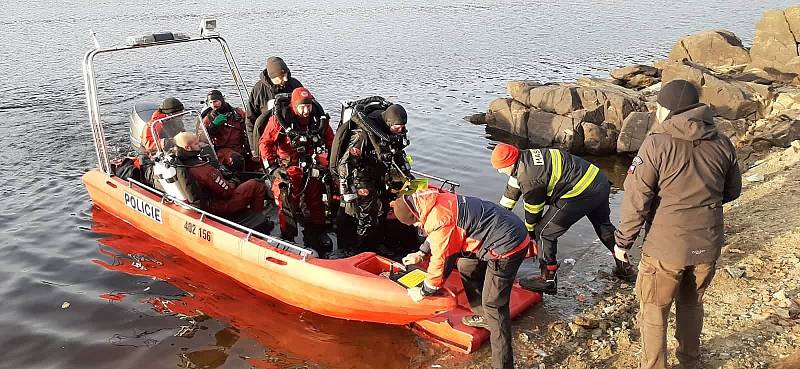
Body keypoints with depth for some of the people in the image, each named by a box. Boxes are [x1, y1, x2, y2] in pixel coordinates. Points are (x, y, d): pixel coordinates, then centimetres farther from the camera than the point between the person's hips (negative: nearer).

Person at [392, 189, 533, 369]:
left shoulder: (438, 220, -22)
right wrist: (421, 253, 36)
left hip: (507, 246, -10)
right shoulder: (439, 200, 6)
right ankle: (484, 316, 37)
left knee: (494, 305, -5)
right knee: (466, 266, 24)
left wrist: (424, 291, 3)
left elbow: (441, 261, -12)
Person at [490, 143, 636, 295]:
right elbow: (514, 184, 24)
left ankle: (548, 280, 9)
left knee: (544, 232, 0)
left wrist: (531, 231, 16)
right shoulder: (526, 156, 9)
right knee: (604, 225, 32)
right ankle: (624, 267, 47)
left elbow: (533, 210, -4)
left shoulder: (529, 178, -18)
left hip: (581, 194, -10)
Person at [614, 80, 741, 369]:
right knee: (692, 304, 26)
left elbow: (636, 201, -17)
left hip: (666, 248, -5)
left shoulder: (656, 144, -18)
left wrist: (623, 242, -5)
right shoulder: (722, 144, -3)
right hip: (708, 246, 5)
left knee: (653, 311, 14)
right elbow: (733, 191, 11)